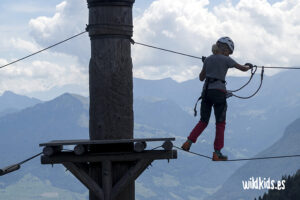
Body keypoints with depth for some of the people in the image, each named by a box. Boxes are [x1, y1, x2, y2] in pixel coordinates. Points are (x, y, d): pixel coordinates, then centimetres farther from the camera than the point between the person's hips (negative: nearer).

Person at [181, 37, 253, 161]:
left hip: (206, 91, 5)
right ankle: (217, 153, 0)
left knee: (203, 121, 16)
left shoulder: (208, 60, 11)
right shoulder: (226, 60, -4)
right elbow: (243, 69, 3)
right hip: (219, 92, -5)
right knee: (220, 123, 3)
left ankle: (189, 142, -1)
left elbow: (201, 78, 19)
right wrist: (249, 66, 25)